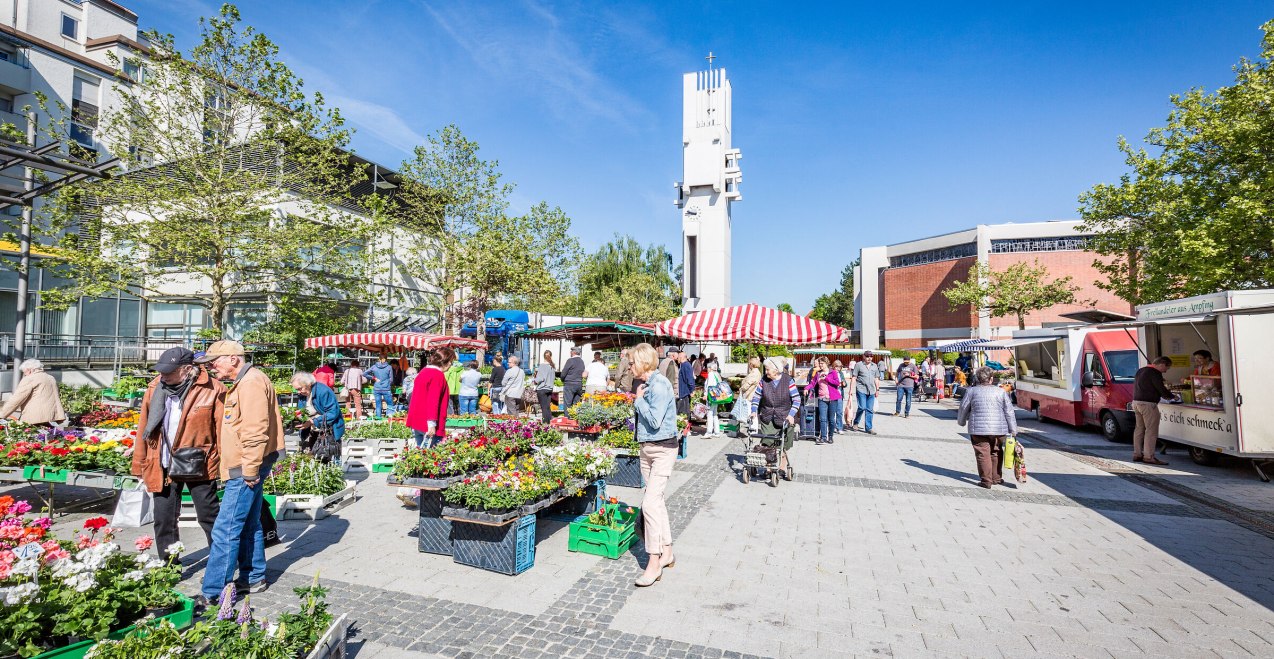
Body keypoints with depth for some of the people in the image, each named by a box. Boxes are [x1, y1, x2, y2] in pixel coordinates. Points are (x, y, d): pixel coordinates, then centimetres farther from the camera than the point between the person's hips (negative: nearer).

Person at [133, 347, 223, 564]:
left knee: (209, 517, 7)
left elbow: (222, 430, -11)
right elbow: (144, 429, 8)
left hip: (199, 464, -4)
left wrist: (224, 466, -11)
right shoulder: (154, 388, 1)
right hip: (162, 466, 4)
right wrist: (140, 466, 10)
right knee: (163, 520, 13)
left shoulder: (213, 390, -12)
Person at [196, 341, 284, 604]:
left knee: (226, 530, -6)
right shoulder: (244, 382, 18)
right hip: (245, 469, 11)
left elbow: (255, 430, -23)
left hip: (245, 471, -11)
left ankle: (212, 593, 1)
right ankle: (255, 577, 28)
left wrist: (250, 469, -21)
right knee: (249, 525, 17)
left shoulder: (252, 381, -16)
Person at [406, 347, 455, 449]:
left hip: (416, 421, 9)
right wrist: (432, 423, -24)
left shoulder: (424, 372, 15)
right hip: (428, 425, -9)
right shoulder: (438, 375, -13)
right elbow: (433, 400, -21)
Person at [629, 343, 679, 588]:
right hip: (647, 448, 10)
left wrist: (639, 399, -14)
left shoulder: (660, 384, -18)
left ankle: (654, 563, -5)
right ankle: (666, 553, 27)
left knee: (650, 503, -13)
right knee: (658, 501, 15)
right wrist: (638, 400, 1)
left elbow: (655, 420, -23)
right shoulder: (647, 384, 9)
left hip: (663, 449, -10)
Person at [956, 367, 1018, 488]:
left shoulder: (972, 391, 0)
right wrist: (1013, 430, 9)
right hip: (999, 429, 3)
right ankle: (996, 478, 28)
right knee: (996, 453, 18)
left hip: (979, 429, -3)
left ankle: (986, 481, 0)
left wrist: (961, 421, 23)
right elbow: (1009, 412, 5)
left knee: (983, 454, 0)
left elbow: (963, 408, 6)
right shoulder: (1001, 392, 5)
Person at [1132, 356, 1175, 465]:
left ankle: (1137, 454, 16)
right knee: (1151, 431, -5)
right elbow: (1161, 389, -15)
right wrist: (1172, 397, 3)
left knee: (1139, 429, 14)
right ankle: (1148, 456, -5)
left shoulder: (1140, 370, 17)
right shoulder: (1155, 373, -12)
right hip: (1148, 404, -9)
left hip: (1136, 402, 9)